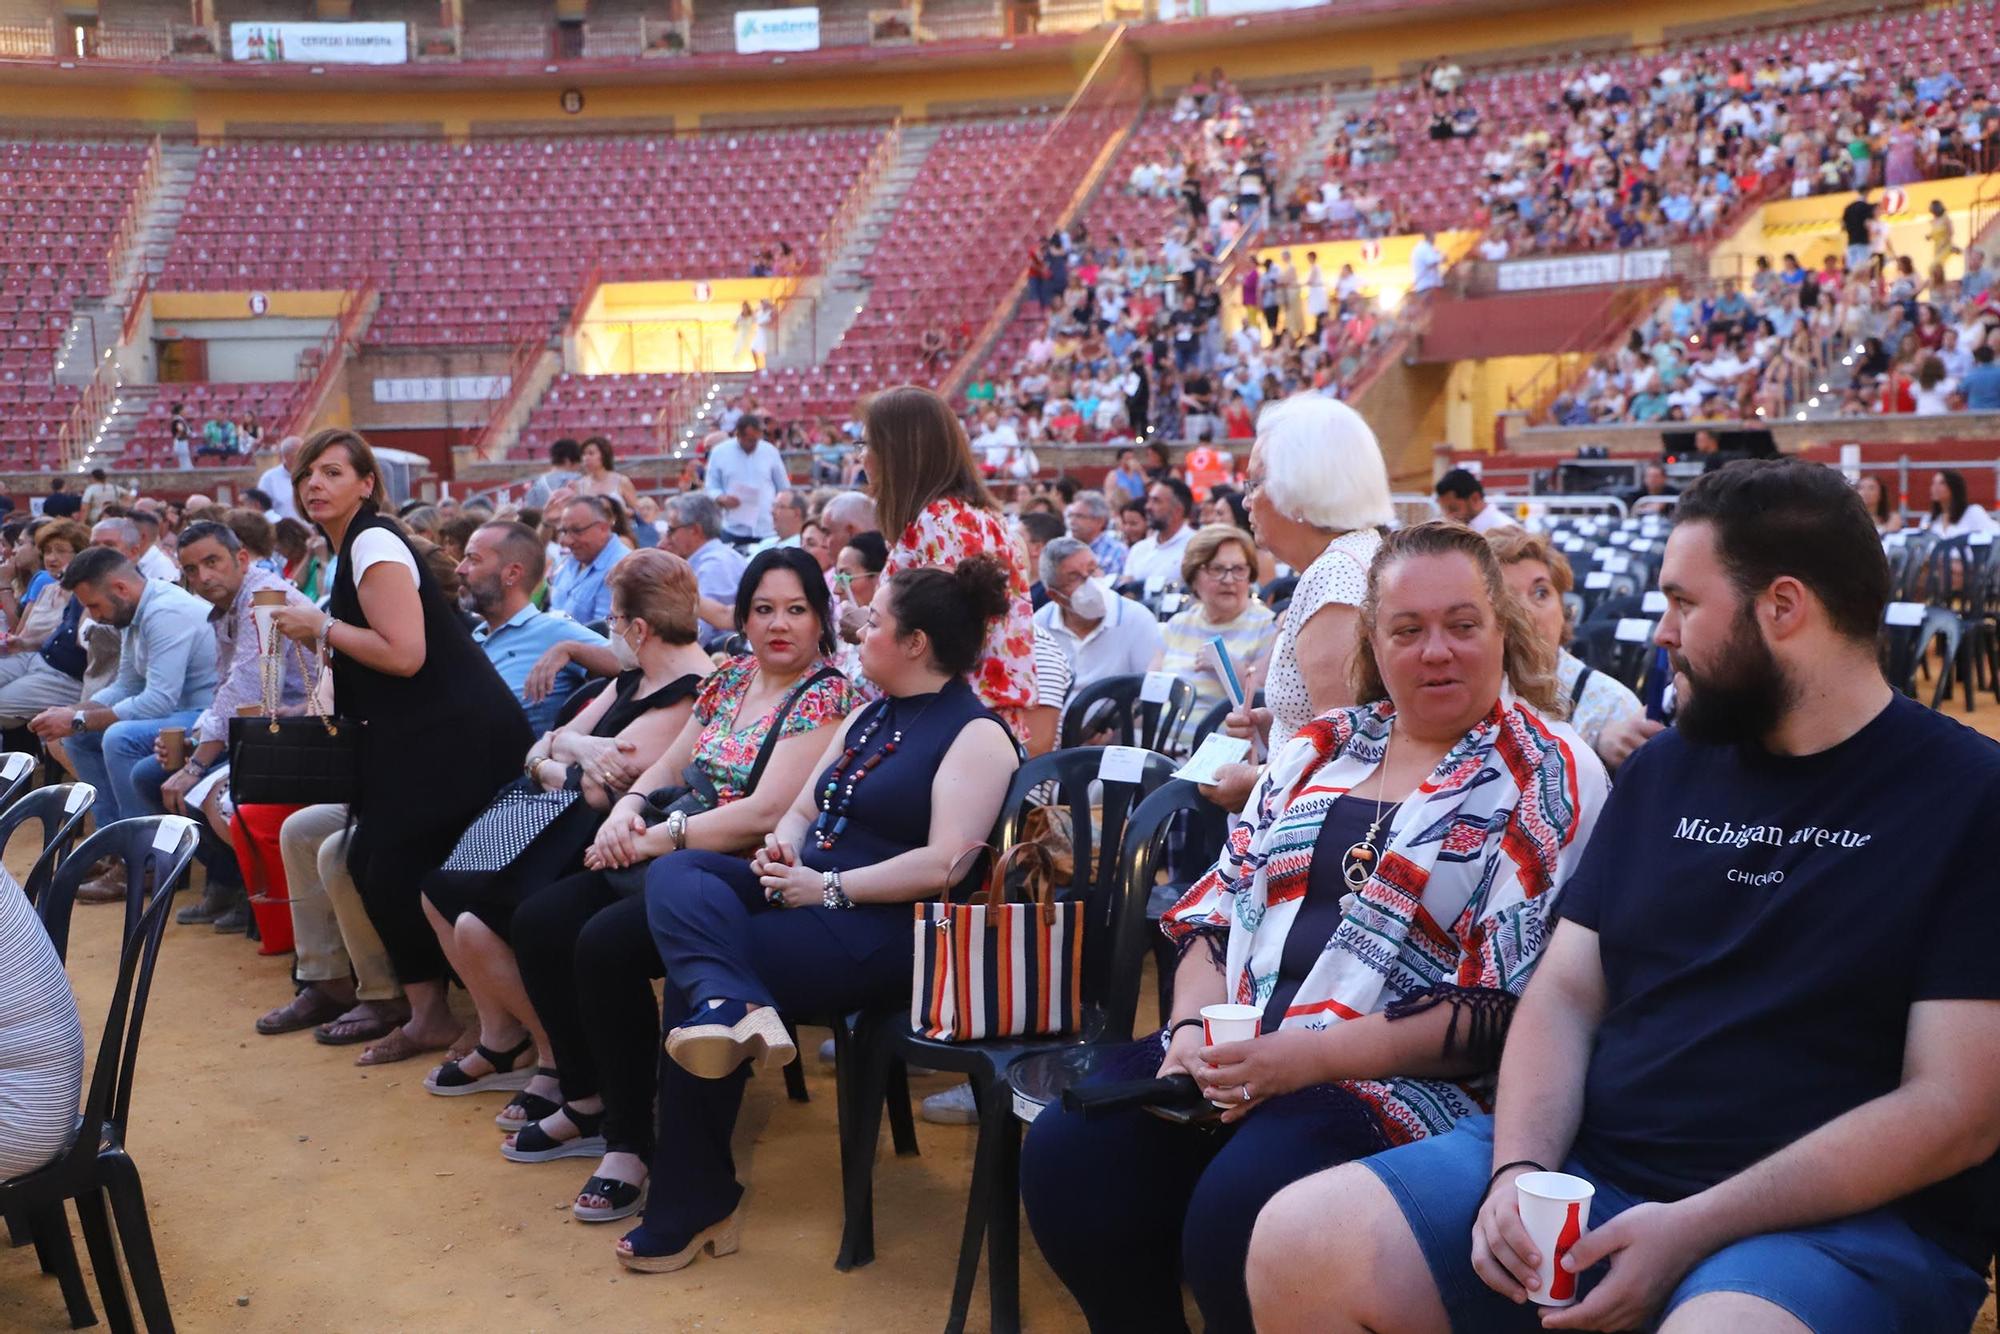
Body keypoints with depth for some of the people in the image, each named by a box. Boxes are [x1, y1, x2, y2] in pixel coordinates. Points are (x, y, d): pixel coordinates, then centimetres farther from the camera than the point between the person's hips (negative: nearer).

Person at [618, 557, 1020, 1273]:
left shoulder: (976, 735, -8)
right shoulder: (868, 715, 20)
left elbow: (943, 865, -19)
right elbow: (803, 809, 20)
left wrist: (830, 888, -19)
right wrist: (783, 845, -3)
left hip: (882, 927, -8)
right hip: (807, 890, 8)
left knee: (692, 975, -21)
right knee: (675, 874, -19)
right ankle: (732, 1007, -42)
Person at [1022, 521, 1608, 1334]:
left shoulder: (1549, 777, -3)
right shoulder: (1320, 749, 15)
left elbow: (1511, 1008, -11)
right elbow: (1217, 910, 14)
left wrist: (1310, 1057, -19)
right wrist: (1194, 1030, -6)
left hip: (1415, 1080, -5)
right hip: (1236, 1054, 6)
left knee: (1237, 1209, -31)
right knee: (1067, 1157, -17)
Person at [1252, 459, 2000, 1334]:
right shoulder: (1663, 770, 14)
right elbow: (1565, 995, 10)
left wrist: (1695, 1230, -18)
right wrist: (1518, 1169, -9)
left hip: (1841, 1213, -5)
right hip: (1586, 1166, 5)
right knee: (1299, 1243, -13)